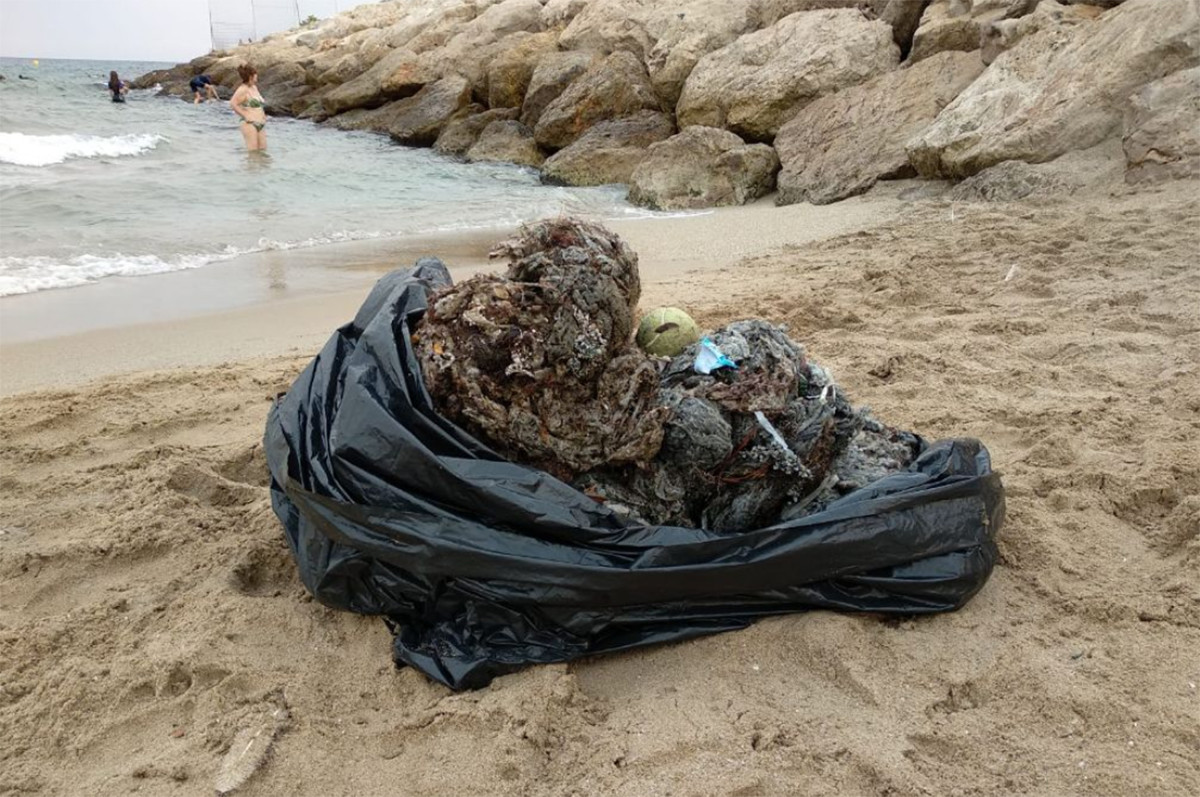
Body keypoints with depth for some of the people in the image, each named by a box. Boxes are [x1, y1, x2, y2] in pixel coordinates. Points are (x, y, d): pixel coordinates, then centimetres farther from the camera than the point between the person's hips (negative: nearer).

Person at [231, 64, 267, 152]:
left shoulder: (254, 87, 17)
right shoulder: (243, 89, -9)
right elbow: (233, 103, -18)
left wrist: (263, 114, 16)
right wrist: (245, 115, -17)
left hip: (261, 124, 9)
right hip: (250, 124, -9)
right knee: (253, 151, -11)